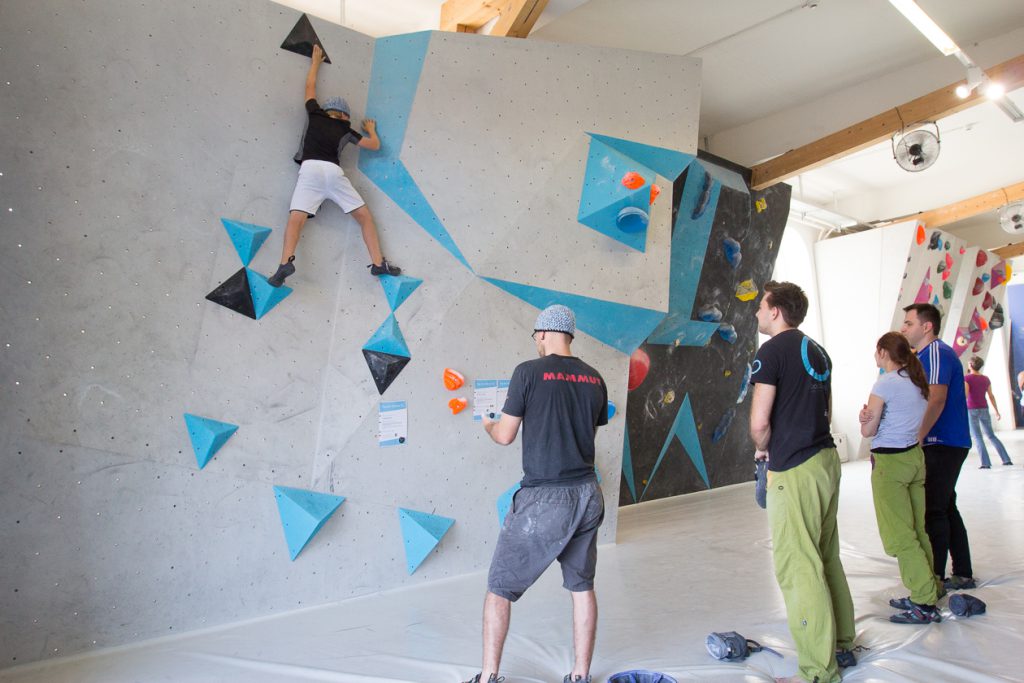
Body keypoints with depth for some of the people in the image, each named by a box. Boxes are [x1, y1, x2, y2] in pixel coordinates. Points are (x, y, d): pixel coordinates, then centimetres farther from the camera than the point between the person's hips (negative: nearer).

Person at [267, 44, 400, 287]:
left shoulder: (315, 114, 25)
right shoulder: (345, 129, 22)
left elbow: (310, 86, 40)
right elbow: (375, 145, 29)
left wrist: (316, 61, 53)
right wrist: (371, 129, 50)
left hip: (310, 169, 1)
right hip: (333, 172, 0)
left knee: (296, 219, -13)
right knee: (364, 216, 7)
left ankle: (286, 262, -37)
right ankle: (378, 263, -6)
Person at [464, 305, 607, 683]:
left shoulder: (529, 372, -10)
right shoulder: (594, 379, 5)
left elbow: (505, 436, -6)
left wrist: (487, 424, 16)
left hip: (543, 499, -5)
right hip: (587, 495, 6)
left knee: (500, 587, 10)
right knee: (581, 586, 18)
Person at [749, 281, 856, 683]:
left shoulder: (771, 351, -13)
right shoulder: (817, 351, 13)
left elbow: (759, 422, -18)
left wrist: (762, 449, 2)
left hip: (795, 471, -9)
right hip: (825, 459, 9)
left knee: (798, 567, -1)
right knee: (826, 559, 18)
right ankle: (842, 646, 30)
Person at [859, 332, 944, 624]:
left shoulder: (885, 384, -14)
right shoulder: (917, 381, 9)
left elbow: (867, 431, -12)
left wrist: (866, 416, 7)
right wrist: (871, 416, 2)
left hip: (889, 462, -8)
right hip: (914, 456, 8)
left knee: (900, 535, -2)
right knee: (918, 530, 14)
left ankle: (924, 604, 1)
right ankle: (930, 589, 20)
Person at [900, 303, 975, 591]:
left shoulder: (937, 352, -14)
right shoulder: (925, 355, 16)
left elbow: (937, 400, -24)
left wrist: (917, 439, -25)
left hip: (942, 445, -10)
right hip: (946, 445, 10)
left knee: (933, 511, -5)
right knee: (946, 508, 14)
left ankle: (935, 579, 2)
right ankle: (963, 574, 22)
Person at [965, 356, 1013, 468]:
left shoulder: (967, 378, -10)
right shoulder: (986, 379, 6)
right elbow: (991, 396, 10)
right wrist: (997, 411, 16)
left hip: (971, 410, -5)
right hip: (984, 410, 5)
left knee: (977, 437, -3)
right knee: (991, 435, 15)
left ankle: (986, 463, -9)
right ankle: (1006, 459, 12)